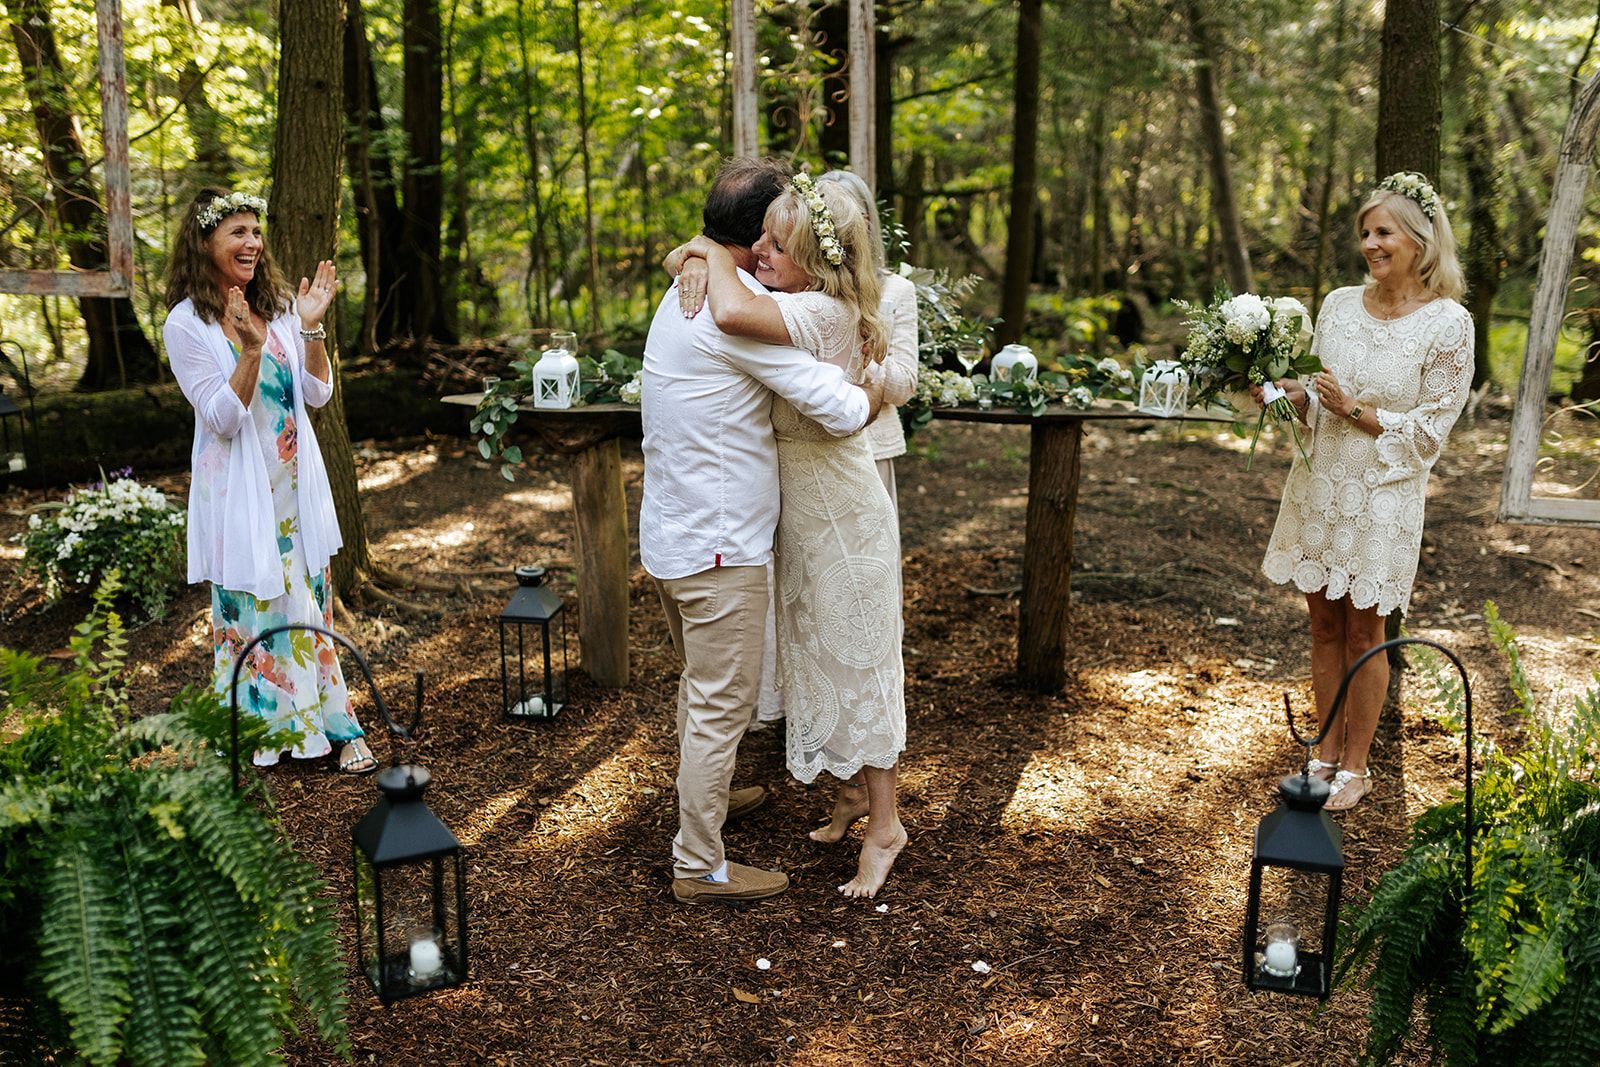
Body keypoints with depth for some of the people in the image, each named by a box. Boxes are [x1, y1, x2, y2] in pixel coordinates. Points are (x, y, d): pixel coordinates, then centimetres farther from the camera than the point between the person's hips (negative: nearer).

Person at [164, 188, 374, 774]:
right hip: (239, 491, -5)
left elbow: (318, 394, 1)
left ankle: (332, 726, 21)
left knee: (308, 601, 12)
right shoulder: (186, 324, -11)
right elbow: (222, 419, -17)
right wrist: (250, 350, -28)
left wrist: (312, 329, -12)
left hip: (295, 484, 5)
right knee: (252, 608, 3)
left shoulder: (277, 306, 4)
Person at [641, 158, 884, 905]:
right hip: (718, 547, -10)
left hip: (674, 533, 10)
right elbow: (840, 409, -23)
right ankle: (700, 867, 14)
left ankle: (704, 798, 45)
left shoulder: (684, 294, 11)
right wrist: (883, 387, -4)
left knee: (701, 686, 26)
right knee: (722, 705, 2)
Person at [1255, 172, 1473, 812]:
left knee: (1363, 631, 5)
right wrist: (1292, 394, -11)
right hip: (1319, 486, 4)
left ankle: (1355, 767, 19)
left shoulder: (1447, 324, -10)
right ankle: (1327, 753, 25)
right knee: (1324, 625, 11)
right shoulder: (1339, 304, 3)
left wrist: (1353, 408, -18)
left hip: (1383, 496, -4)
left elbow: (1428, 432, -10)